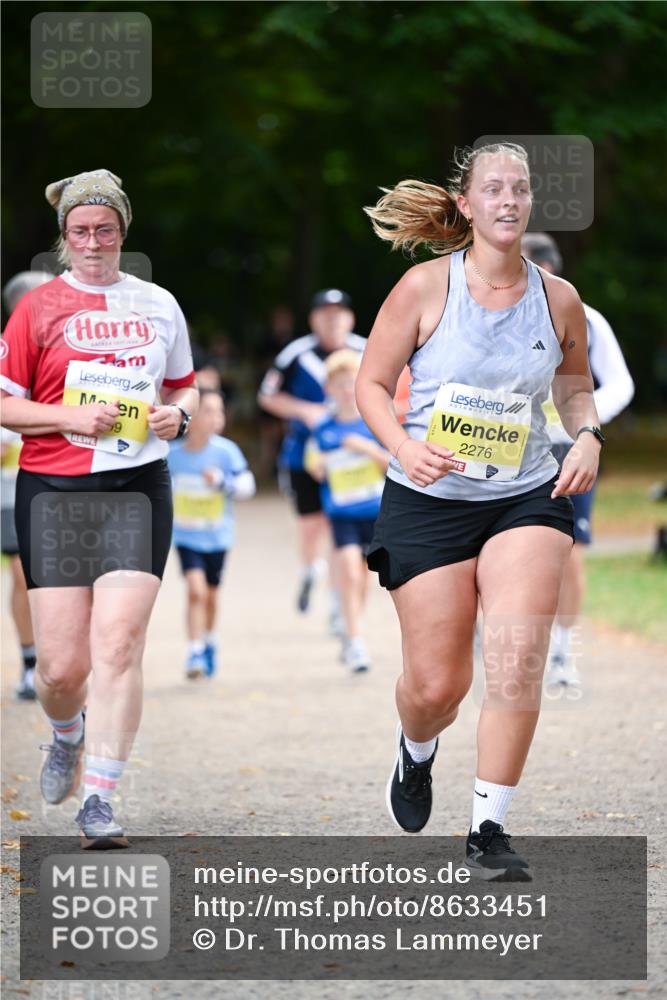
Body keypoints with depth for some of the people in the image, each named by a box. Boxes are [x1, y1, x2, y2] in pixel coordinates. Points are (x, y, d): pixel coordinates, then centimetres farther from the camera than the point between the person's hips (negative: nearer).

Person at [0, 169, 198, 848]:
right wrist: (73, 417, -12)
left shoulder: (158, 305, 12)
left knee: (118, 643, -14)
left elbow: (184, 387, 24)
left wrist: (177, 414, 2)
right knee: (62, 665, -3)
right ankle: (66, 734, 33)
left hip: (137, 489, 1)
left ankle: (99, 801, -11)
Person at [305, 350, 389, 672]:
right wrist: (316, 466, -14)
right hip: (341, 513, -1)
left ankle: (350, 637, 30)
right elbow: (319, 472, 9)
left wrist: (369, 449, -21)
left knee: (361, 578, 12)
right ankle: (355, 640, -14)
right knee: (350, 575, -15)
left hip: (374, 510, 1)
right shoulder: (323, 431, -1)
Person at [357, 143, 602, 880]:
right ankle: (415, 752, 40)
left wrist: (587, 437, -2)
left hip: (527, 499, 2)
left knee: (518, 658, -18)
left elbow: (575, 386, 18)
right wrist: (404, 447, -20)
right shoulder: (426, 286, -9)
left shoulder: (557, 298, 0)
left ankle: (489, 830, -8)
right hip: (428, 504, -2)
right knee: (437, 685, 2)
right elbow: (372, 383, -3)